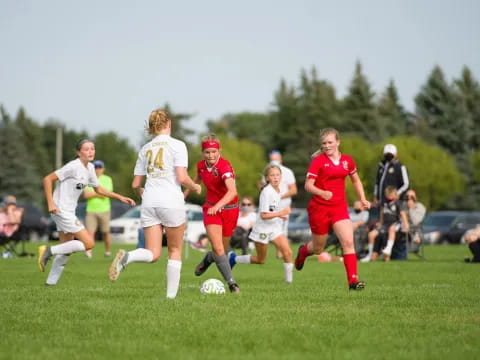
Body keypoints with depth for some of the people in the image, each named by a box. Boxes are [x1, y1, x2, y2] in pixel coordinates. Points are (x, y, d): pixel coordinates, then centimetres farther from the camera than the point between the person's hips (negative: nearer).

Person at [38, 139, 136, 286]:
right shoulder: (73, 166, -17)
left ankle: (50, 282, 19)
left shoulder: (90, 168, 10)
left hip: (69, 212, 9)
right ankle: (49, 251, -7)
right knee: (89, 243, -11)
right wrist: (50, 203, -23)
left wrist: (120, 197, 15)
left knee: (66, 249, 14)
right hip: (61, 211, -9)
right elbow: (48, 179, -17)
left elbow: (98, 189, 23)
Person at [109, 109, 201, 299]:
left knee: (153, 254, 3)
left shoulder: (145, 149, 13)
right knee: (175, 250, 12)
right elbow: (182, 178, -11)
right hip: (171, 202, -4)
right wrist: (195, 187, 9)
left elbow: (135, 184, 14)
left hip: (149, 203, 4)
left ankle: (126, 257, -27)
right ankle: (171, 295, 10)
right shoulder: (177, 145, -1)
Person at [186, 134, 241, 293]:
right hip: (211, 209, 3)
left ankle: (207, 259, 46)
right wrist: (187, 192, 29)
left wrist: (218, 206, -53)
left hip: (229, 209, -3)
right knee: (218, 248, -17)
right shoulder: (201, 165, -6)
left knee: (222, 249, 12)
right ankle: (231, 282, -11)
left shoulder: (224, 166, -25)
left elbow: (232, 191, -40)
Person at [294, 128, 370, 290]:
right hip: (319, 208, -3)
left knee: (348, 242, -16)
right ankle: (302, 251, 48)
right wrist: (322, 192, -32)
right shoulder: (318, 161, -8)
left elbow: (356, 180, 22)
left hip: (339, 207, 3)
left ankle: (353, 280, -17)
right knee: (318, 248, 12)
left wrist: (362, 199, 11)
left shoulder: (347, 161, 5)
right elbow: (308, 185, -13)